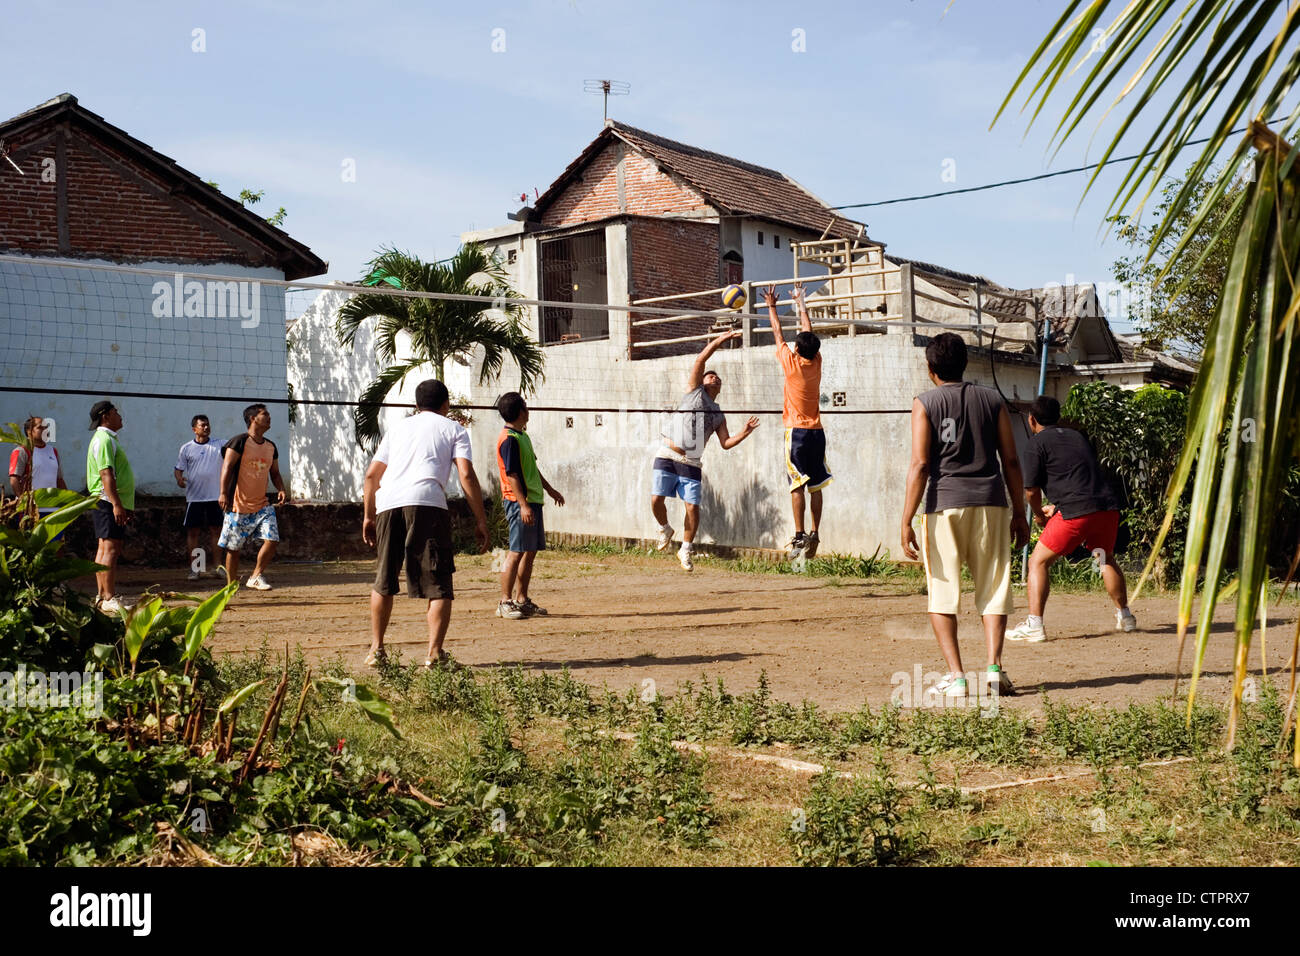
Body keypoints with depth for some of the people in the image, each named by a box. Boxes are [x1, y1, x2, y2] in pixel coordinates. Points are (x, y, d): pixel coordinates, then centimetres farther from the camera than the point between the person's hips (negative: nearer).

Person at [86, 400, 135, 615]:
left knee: (105, 548, 11)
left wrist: (124, 505, 26)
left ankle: (103, 596, 15)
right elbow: (106, 474, -22)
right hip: (108, 501, -11)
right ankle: (109, 599, -15)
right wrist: (116, 504, -28)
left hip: (112, 503, 11)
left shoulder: (110, 438, 21)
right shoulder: (104, 440, -12)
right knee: (111, 549, -12)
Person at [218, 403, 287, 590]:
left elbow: (275, 473, 20)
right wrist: (223, 493, -23)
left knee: (272, 540, -9)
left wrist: (282, 490, 1)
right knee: (233, 547, 3)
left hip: (262, 505, 5)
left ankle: (256, 577, 5)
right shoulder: (240, 441, -8)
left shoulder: (271, 446, 12)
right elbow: (227, 467, -14)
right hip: (239, 505, -5)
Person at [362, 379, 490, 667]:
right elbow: (466, 475, 3)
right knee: (438, 583, 2)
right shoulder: (453, 429, 18)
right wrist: (481, 521, 4)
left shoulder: (398, 428, 29)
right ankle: (434, 654, -6)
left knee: (384, 581, 17)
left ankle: (376, 650, 19)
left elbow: (371, 475, 22)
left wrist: (368, 516, 28)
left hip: (387, 504, 4)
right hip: (427, 503, -4)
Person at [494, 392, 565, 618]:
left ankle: (522, 600, 17)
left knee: (531, 551, 11)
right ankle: (505, 602, -4)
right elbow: (511, 475, -19)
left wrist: (550, 490, 33)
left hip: (533, 500, 10)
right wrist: (523, 505, -24)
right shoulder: (509, 439, -13)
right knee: (517, 552, -9)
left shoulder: (522, 436, 17)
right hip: (520, 502, -10)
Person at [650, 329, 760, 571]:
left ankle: (685, 549, 11)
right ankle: (665, 529, 19)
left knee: (693, 507, -6)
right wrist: (719, 341, -2)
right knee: (656, 499, -11)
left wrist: (744, 432, -4)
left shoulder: (718, 415, 19)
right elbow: (700, 360, 1)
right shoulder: (694, 391, 11)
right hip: (667, 456, -3)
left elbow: (726, 443, 11)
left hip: (691, 463, 3)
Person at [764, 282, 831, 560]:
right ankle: (814, 535, 6)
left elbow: (778, 332, 5)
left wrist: (771, 305, 18)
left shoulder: (792, 363, -8)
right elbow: (808, 330, 17)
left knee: (798, 486, -8)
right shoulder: (816, 362, 3)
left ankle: (800, 537, -13)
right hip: (817, 432, 5)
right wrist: (800, 301, 30)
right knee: (815, 487, 6)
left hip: (797, 431, -5)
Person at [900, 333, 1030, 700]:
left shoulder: (925, 403, 1)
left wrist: (906, 521, -6)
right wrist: (1019, 512, 15)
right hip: (990, 502, 2)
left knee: (942, 594, 6)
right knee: (993, 589, 9)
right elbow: (1011, 460, 8)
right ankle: (994, 667, -2)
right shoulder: (991, 399, 10)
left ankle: (955, 675, 1)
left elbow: (920, 465, -7)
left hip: (944, 504, -2)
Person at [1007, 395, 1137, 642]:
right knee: (1107, 559, 29)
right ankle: (1124, 617, 36)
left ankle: (1034, 625, -6)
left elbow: (1031, 490, 1)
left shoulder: (1037, 443, 4)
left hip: (1076, 512, -6)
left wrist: (1039, 515, 20)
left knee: (1038, 562, 3)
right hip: (1108, 505, 7)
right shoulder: (1076, 436, 24)